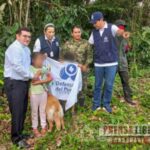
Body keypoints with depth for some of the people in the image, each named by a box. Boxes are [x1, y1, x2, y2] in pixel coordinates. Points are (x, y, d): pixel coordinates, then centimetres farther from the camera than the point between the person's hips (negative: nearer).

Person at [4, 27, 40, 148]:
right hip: (14, 83, -9)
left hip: (24, 82, 9)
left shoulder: (26, 49, 14)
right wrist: (32, 76, -15)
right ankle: (16, 138, 8)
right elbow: (18, 67, -23)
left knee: (23, 110, 15)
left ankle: (19, 133, 29)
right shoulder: (14, 48, -15)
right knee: (17, 111, -4)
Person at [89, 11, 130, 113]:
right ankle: (96, 103, 25)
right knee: (98, 84, 11)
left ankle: (106, 104, 21)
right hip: (98, 63, 3)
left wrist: (123, 33, -53)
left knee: (109, 85, 5)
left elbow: (118, 31, -30)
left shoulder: (111, 27, -8)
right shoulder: (94, 32, 5)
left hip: (111, 62, -3)